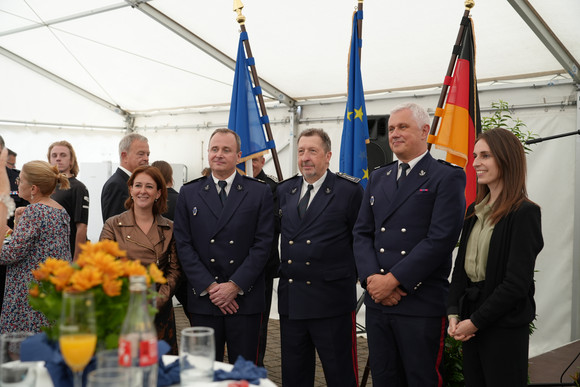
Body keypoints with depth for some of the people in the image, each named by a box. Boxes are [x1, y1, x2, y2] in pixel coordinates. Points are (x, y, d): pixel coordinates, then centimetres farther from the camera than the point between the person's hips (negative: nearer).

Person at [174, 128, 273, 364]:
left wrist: (235, 285, -10)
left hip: (245, 299, -1)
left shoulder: (260, 192, 4)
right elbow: (184, 245, 2)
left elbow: (263, 243, -3)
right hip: (203, 299, 1)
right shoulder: (189, 193, 8)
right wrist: (210, 287, -7)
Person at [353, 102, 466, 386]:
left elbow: (441, 238, -15)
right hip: (377, 301, 6)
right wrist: (372, 278, -7)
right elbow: (362, 233, 10)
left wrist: (393, 279, -16)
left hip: (422, 305, -5)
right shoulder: (378, 178, 14)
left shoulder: (447, 177, -5)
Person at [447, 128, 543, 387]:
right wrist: (454, 314, -2)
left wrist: (476, 321, -14)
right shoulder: (475, 211, 10)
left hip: (505, 328, -7)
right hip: (470, 326, 7)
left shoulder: (524, 213, -12)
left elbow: (517, 283, -16)